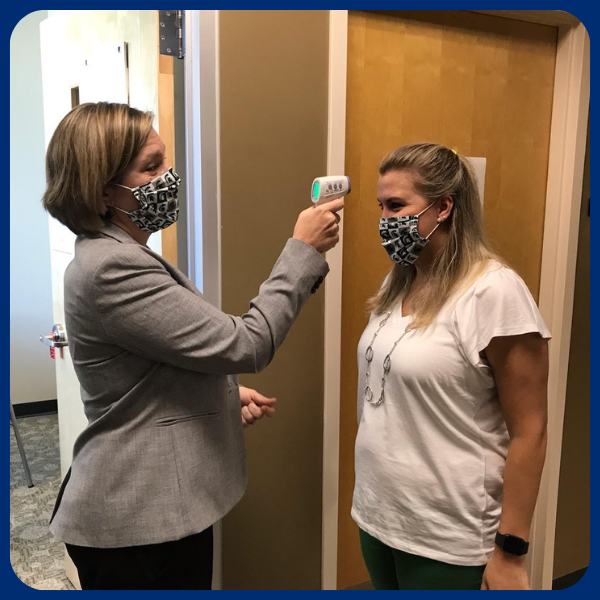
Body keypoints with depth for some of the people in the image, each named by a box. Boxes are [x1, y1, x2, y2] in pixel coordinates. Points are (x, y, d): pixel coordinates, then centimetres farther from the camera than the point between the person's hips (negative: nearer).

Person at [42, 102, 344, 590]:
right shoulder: (111, 269, -25)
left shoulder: (119, 256, 8)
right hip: (139, 522, -9)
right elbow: (245, 346, -25)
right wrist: (304, 250, -18)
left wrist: (227, 395, 4)